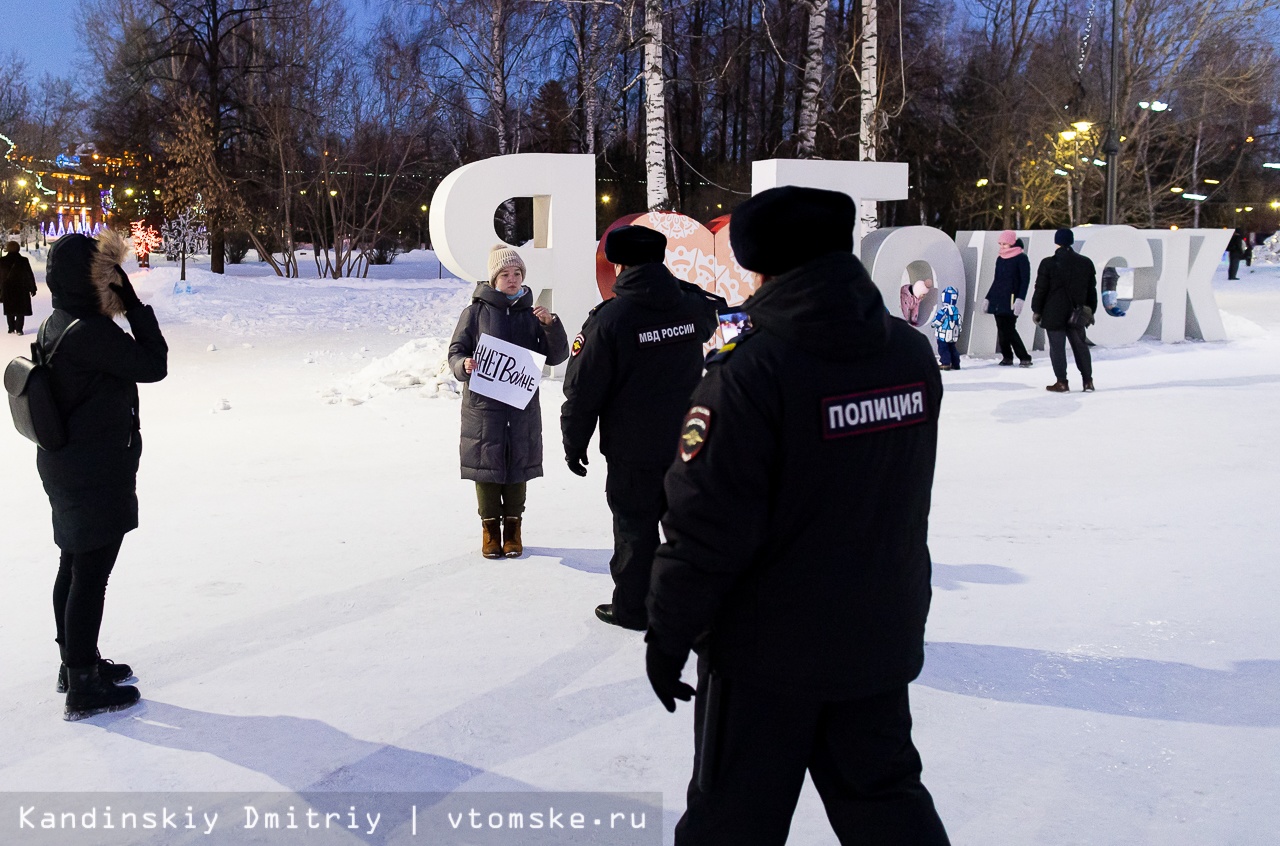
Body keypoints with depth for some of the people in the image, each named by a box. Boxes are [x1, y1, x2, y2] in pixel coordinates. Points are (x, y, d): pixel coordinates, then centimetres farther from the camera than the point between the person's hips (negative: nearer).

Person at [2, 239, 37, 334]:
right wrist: (32, 288, 5)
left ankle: (11, 329, 10)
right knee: (21, 310, 3)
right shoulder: (24, 260, -7)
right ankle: (19, 329, -4)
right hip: (21, 289, -1)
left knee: (9, 310, 11)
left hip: (7, 289, 1)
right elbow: (30, 275, -4)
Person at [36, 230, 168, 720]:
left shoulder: (56, 325, 7)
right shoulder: (91, 332, -24)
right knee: (91, 576, -1)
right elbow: (153, 365, -17)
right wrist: (134, 304, -15)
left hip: (65, 468, 10)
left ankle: (76, 662, 37)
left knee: (74, 567, 21)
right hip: (98, 473, -10)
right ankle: (84, 689, 10)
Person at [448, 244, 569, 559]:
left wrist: (551, 325, -13)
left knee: (518, 466, 8)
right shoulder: (476, 312, 0)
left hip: (522, 407, 2)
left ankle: (512, 527, 22)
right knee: (487, 466, 4)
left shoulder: (531, 313, 7)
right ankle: (490, 528, 19)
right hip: (483, 406, -2)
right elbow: (456, 350, 2)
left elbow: (557, 356, 3)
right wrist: (463, 365, -20)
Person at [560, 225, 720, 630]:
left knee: (635, 527, 8)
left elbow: (583, 391, -13)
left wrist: (574, 443, -1)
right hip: (687, 444, 5)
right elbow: (713, 312, 26)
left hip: (633, 451, -4)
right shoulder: (692, 306, -2)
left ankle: (632, 606, 20)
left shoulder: (609, 318, -17)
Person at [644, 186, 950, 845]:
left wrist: (668, 632, -9)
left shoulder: (750, 371, -23)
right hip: (881, 639, 6)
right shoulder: (913, 355, -3)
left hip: (767, 648, -5)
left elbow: (706, 524, -20)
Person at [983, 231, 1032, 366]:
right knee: (1002, 330, 3)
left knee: (1009, 329, -12)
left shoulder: (1021, 258, -3)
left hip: (1011, 300, -6)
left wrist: (1020, 299, -18)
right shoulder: (1000, 259, 16)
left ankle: (1024, 357, -5)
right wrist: (988, 298, 20)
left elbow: (1025, 280, -8)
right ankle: (1007, 357, 10)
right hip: (997, 300, 6)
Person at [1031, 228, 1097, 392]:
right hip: (1077, 314, 4)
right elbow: (1092, 290, 11)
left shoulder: (1048, 263, -10)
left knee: (1057, 348, 1)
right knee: (1080, 346, 15)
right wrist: (1091, 311, 20)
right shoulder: (1086, 263, 5)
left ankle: (1062, 382, 2)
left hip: (1054, 314, -4)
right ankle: (1088, 380, 17)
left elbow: (1040, 289, -7)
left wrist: (1036, 310, 2)